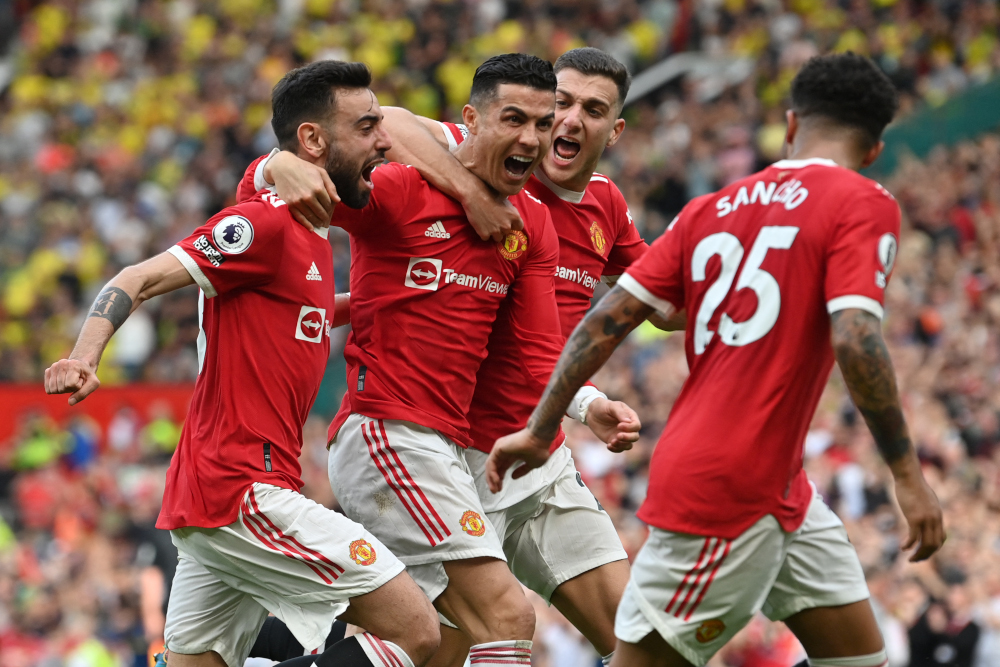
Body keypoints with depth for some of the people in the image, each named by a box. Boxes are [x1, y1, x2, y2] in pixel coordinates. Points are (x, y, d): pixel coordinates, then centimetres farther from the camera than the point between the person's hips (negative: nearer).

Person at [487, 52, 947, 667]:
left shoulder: (712, 210, 11)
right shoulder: (864, 205, -8)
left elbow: (608, 319, 7)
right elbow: (855, 343, -21)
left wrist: (540, 431, 12)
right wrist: (909, 474, -15)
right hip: (728, 495, -8)